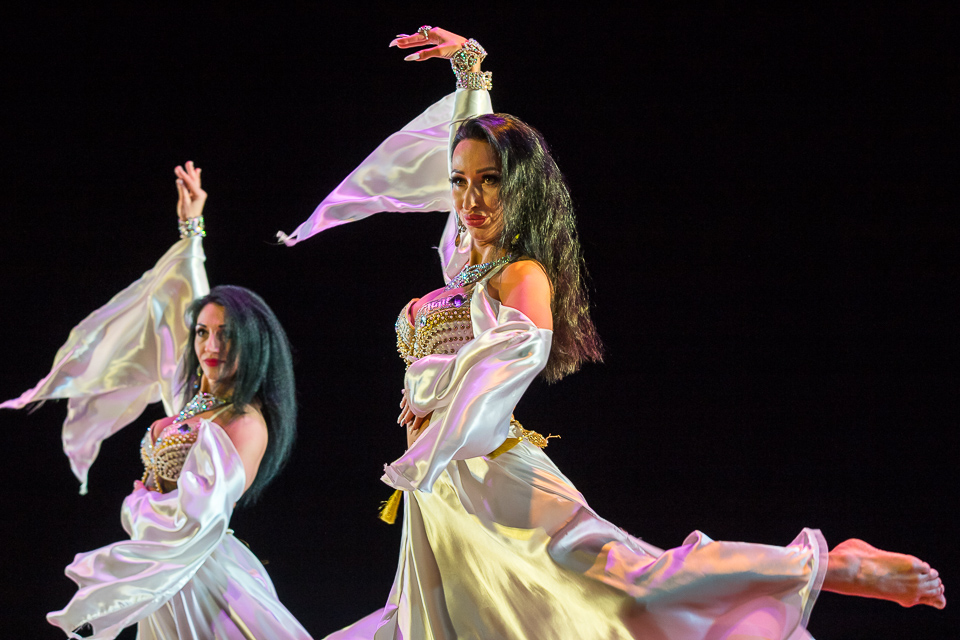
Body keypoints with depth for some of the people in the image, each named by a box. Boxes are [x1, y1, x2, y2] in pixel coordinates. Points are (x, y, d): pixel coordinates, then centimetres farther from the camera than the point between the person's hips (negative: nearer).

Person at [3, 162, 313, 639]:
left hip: (197, 579, -8)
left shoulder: (245, 424, -17)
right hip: (165, 579, 8)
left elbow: (193, 519, -26)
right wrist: (191, 226, 22)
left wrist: (137, 505, -10)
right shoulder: (196, 395, 6)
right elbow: (182, 303, 19)